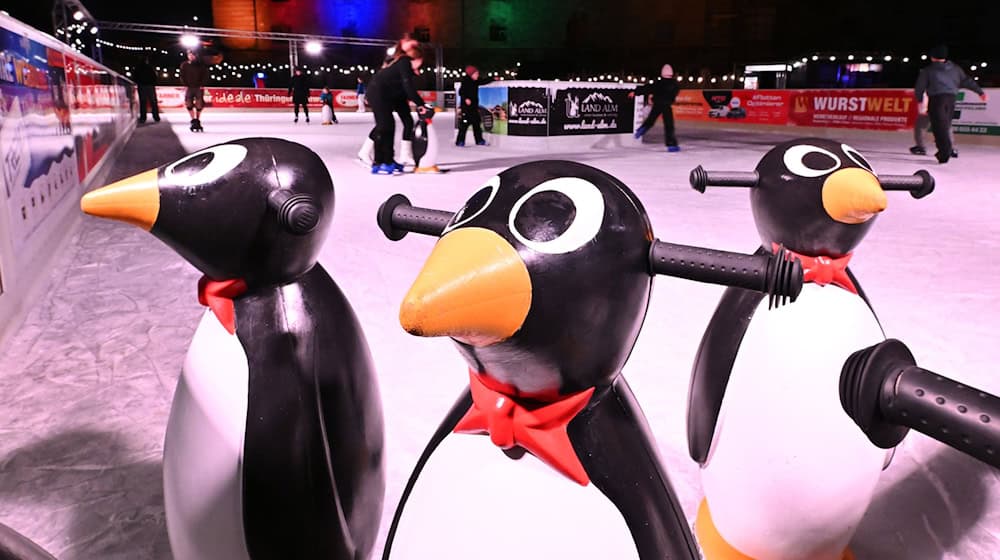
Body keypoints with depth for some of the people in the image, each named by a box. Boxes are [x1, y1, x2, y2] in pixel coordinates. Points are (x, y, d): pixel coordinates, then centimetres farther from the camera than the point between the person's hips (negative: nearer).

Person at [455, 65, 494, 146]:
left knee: (476, 123, 11)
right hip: (466, 106, -8)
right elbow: (461, 92, -17)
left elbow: (484, 81, 24)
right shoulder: (465, 82, -11)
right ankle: (460, 141, -4)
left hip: (474, 106, 8)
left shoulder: (475, 82, 11)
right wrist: (466, 99, -31)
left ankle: (479, 140, 19)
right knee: (464, 123, -9)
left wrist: (493, 78, 24)